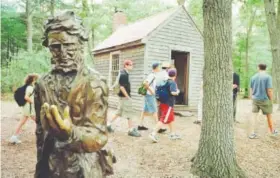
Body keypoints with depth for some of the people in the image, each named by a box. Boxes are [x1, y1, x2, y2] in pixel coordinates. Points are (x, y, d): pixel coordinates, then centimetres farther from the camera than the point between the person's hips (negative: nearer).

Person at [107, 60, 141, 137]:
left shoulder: (124, 73, 12)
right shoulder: (123, 74, -18)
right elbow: (121, 87, -23)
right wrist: (128, 97, -20)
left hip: (124, 96, 10)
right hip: (125, 96, -10)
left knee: (119, 112, 17)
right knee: (129, 113, -1)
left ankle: (109, 124, 24)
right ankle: (131, 130, 8)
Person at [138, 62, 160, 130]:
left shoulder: (153, 75, 13)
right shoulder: (152, 75, -16)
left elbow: (146, 82, 23)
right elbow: (145, 83, -29)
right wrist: (151, 90, -21)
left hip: (148, 95, 9)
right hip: (150, 95, -9)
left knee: (145, 110, 11)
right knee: (154, 111, -5)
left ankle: (141, 125, 17)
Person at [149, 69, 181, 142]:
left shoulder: (166, 81, 10)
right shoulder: (173, 82, -14)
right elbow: (173, 92, -26)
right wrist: (177, 92, -8)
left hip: (164, 102, 9)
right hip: (168, 104, -9)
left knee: (171, 119, 21)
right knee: (163, 120, -8)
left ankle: (172, 134, 32)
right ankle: (153, 134, -12)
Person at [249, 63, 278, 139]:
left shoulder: (253, 77, 4)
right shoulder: (268, 77, -11)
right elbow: (269, 90, -14)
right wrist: (271, 100, -3)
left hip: (255, 99, 3)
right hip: (265, 99, -3)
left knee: (254, 116, 3)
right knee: (269, 116, 15)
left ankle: (252, 133, -1)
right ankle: (272, 131, 34)